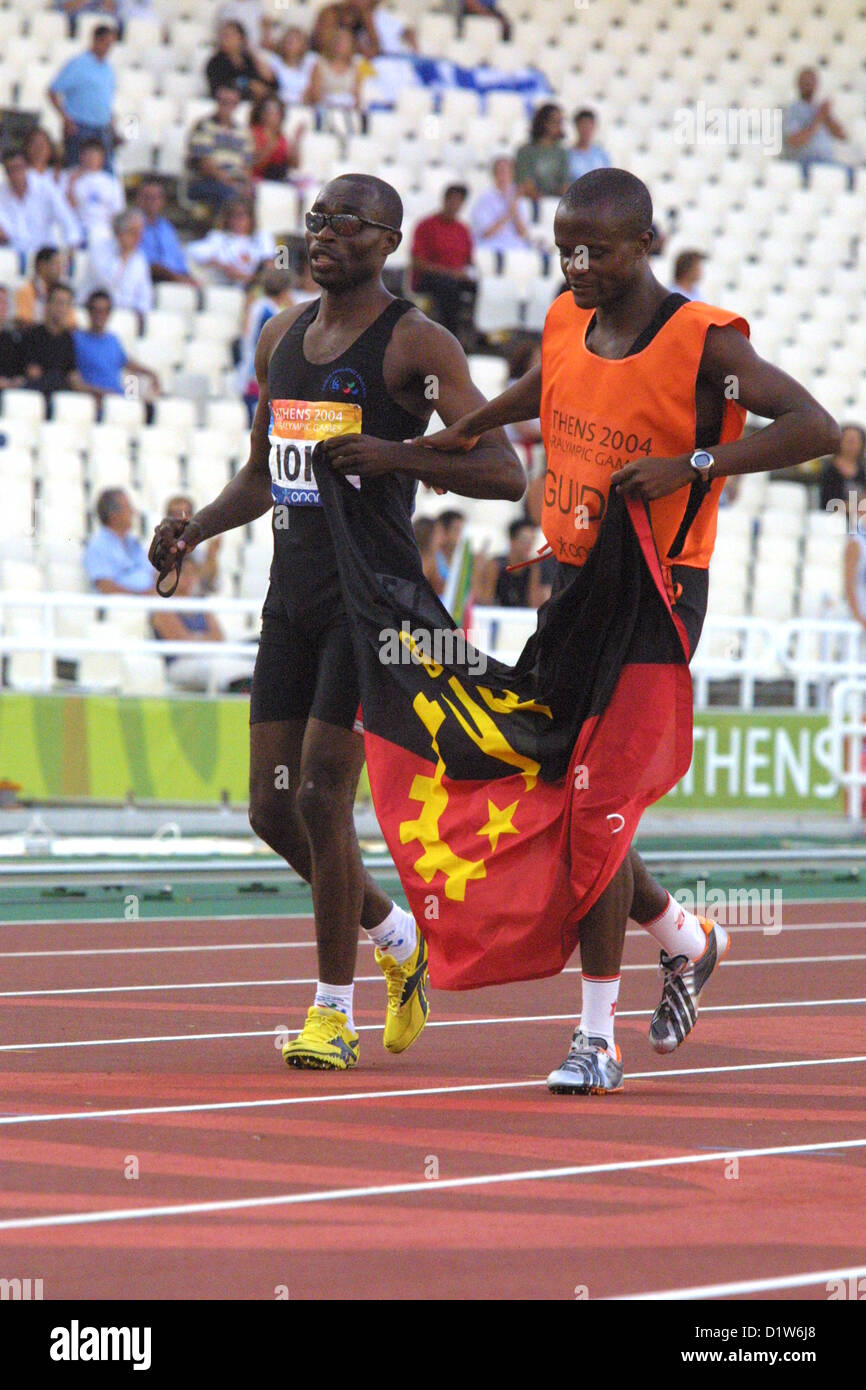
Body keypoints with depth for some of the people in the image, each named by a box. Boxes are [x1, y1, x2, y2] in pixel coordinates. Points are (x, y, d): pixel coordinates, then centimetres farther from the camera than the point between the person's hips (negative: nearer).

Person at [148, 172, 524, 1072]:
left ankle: (334, 1013, 2)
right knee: (273, 808, 6)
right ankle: (400, 943, 29)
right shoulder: (282, 337, 14)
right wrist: (195, 529, 6)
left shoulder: (416, 345, -8)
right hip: (292, 596, 7)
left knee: (323, 796, -11)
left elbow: (505, 472, -13)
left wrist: (392, 455, -25)